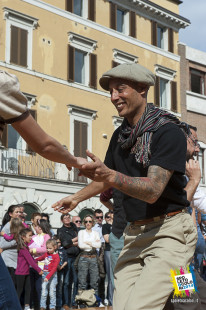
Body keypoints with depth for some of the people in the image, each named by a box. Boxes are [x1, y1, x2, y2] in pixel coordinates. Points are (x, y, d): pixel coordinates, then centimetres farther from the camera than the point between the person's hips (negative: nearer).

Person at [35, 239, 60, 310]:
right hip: (45, 274, 5)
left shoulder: (56, 256, -9)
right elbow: (40, 258, 31)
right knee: (43, 292, 4)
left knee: (52, 292, 0)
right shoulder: (46, 254, 8)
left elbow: (54, 268, -17)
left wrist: (48, 277, -25)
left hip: (52, 275, -5)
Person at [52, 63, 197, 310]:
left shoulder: (168, 132, -12)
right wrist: (77, 197, 36)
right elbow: (107, 179, 30)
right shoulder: (120, 135, 12)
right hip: (135, 234, 7)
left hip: (168, 231, -7)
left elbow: (153, 191, -23)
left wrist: (110, 176, -36)